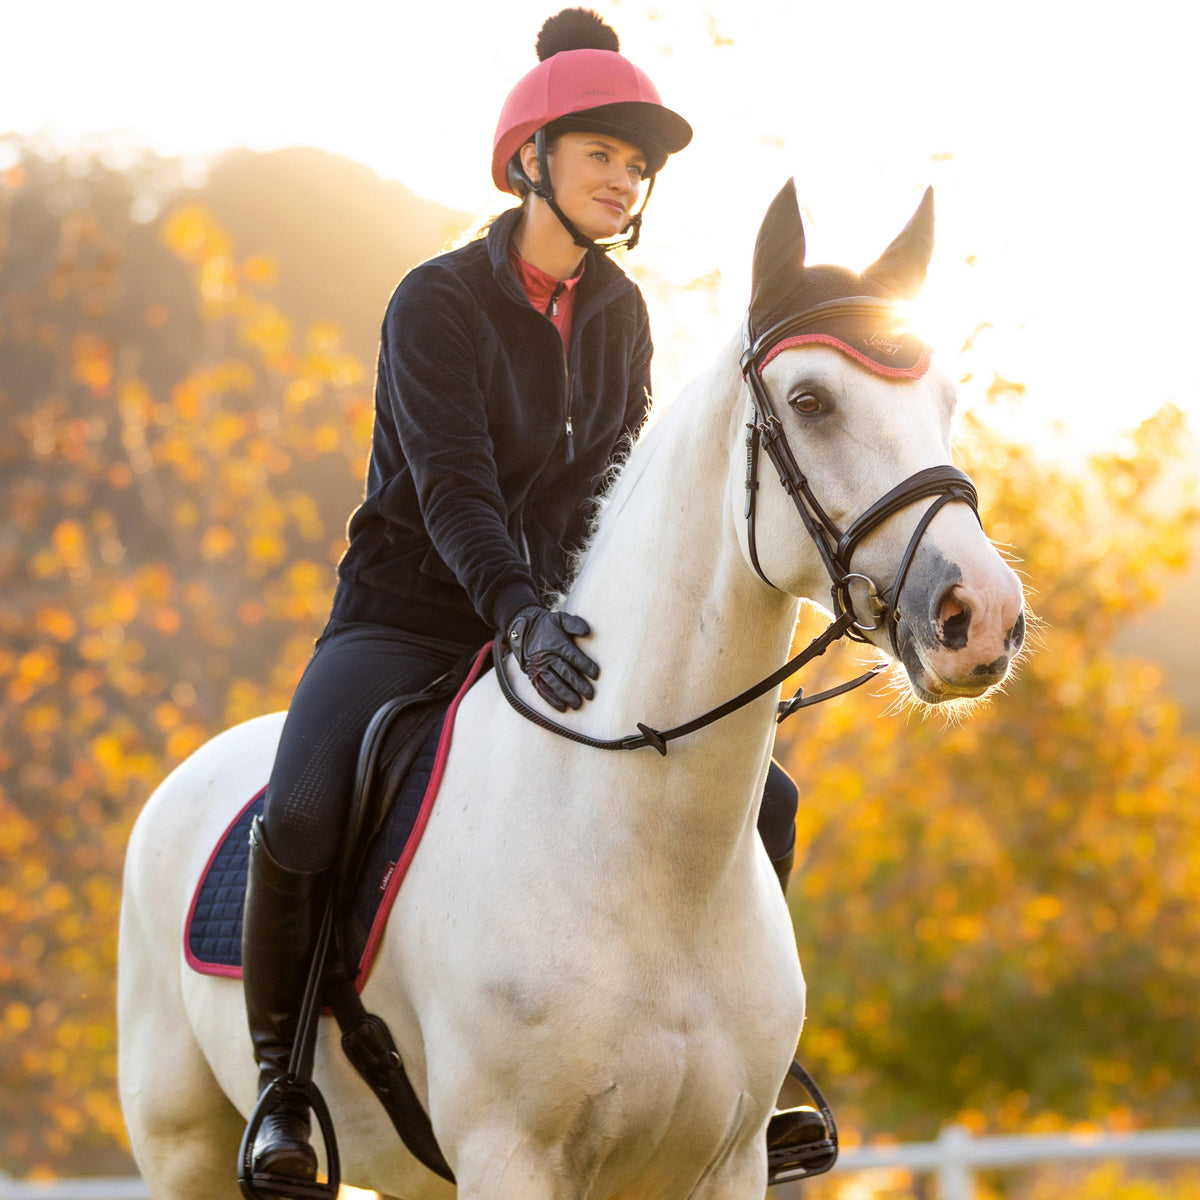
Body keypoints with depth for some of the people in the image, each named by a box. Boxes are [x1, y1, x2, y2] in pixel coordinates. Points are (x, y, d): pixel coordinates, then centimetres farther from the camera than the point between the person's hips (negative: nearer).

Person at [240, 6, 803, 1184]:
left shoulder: (619, 313, 5)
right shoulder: (436, 304, -13)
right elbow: (452, 491, -24)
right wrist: (522, 615, -40)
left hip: (552, 623, 5)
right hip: (405, 621, -5)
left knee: (760, 800, -7)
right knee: (298, 818, -32)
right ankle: (282, 1071, -9)